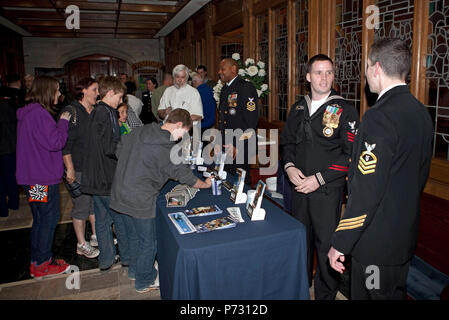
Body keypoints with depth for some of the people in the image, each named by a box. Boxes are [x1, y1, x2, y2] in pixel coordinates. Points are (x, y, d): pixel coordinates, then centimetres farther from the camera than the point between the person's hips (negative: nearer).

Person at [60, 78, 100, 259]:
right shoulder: (71, 112, -11)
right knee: (81, 206, 2)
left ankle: (96, 236, 31)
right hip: (79, 168, -7)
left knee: (96, 201, 15)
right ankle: (82, 245, 15)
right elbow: (65, 143, -15)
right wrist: (70, 169, -18)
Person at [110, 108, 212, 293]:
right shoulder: (167, 150, -19)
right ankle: (144, 281, 31)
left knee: (135, 233, 26)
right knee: (148, 241, 12)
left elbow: (119, 151, 13)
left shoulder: (139, 132, 2)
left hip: (120, 193, 8)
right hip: (140, 201, -8)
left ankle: (134, 270, 46)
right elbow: (185, 176, -11)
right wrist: (206, 184, 6)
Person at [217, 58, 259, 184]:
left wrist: (238, 147, -22)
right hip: (226, 146, 8)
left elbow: (251, 121, -19)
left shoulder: (246, 87, -12)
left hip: (241, 147, -8)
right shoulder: (224, 90, 16)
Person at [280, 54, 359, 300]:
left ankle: (326, 294, 26)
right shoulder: (299, 108, 8)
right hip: (299, 187, 5)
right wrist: (289, 166, -4)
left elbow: (351, 155, -12)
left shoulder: (345, 111, -8)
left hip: (328, 190, -5)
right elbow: (287, 141, 15)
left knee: (326, 245, 4)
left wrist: (319, 178, -17)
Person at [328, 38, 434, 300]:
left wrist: (341, 244, -19)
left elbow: (366, 191, -27)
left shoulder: (380, 117, -24)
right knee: (396, 293, 25)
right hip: (407, 234, 9)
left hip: (376, 241, -9)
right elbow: (421, 177, 13)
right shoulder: (422, 112, 4)